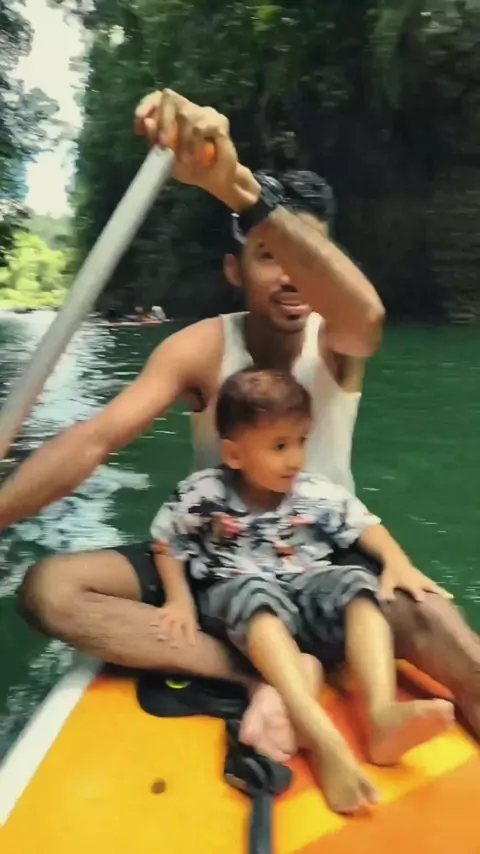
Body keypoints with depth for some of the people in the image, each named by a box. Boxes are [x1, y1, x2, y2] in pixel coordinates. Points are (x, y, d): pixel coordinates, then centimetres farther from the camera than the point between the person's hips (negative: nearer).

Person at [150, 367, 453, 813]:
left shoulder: (317, 493, 1)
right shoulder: (202, 494, -5)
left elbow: (364, 524, 9)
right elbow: (165, 542, 5)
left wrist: (398, 565, -8)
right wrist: (180, 600, -5)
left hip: (304, 593, 4)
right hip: (237, 598, -3)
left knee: (357, 585, -23)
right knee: (258, 594, -36)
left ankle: (382, 713, -42)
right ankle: (321, 736, -51)